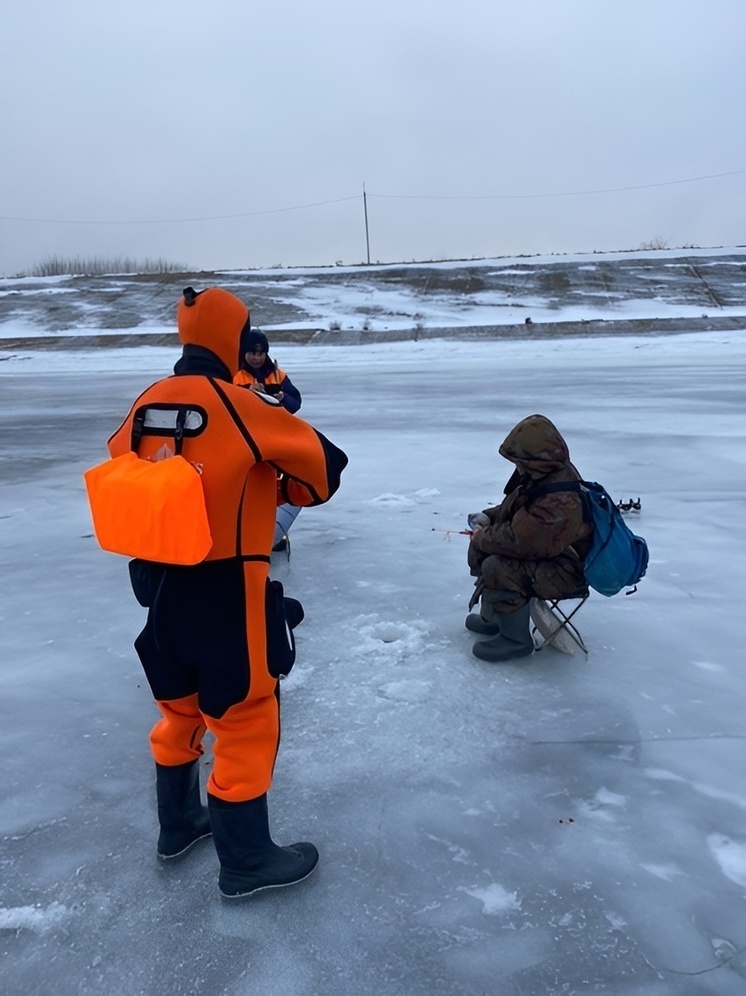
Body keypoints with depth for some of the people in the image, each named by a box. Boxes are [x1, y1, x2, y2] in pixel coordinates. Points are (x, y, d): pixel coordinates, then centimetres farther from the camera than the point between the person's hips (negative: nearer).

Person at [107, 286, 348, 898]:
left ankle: (178, 824, 42)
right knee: (245, 717, 7)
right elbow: (323, 464, -8)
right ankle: (248, 860, 21)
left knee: (180, 706, 24)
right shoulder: (239, 405, -16)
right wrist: (286, 491, 11)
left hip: (160, 585, 7)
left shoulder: (146, 405, 3)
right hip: (225, 590, -7)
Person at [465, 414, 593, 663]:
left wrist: (482, 537, -17)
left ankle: (515, 639, -11)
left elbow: (517, 540, -34)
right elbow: (515, 506, 16)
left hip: (564, 570, -11)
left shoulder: (558, 501, -35)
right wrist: (488, 516, 2)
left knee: (498, 569, -30)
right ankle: (492, 616, 25)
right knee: (479, 550, 11)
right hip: (542, 548, 11)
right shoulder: (545, 474, -2)